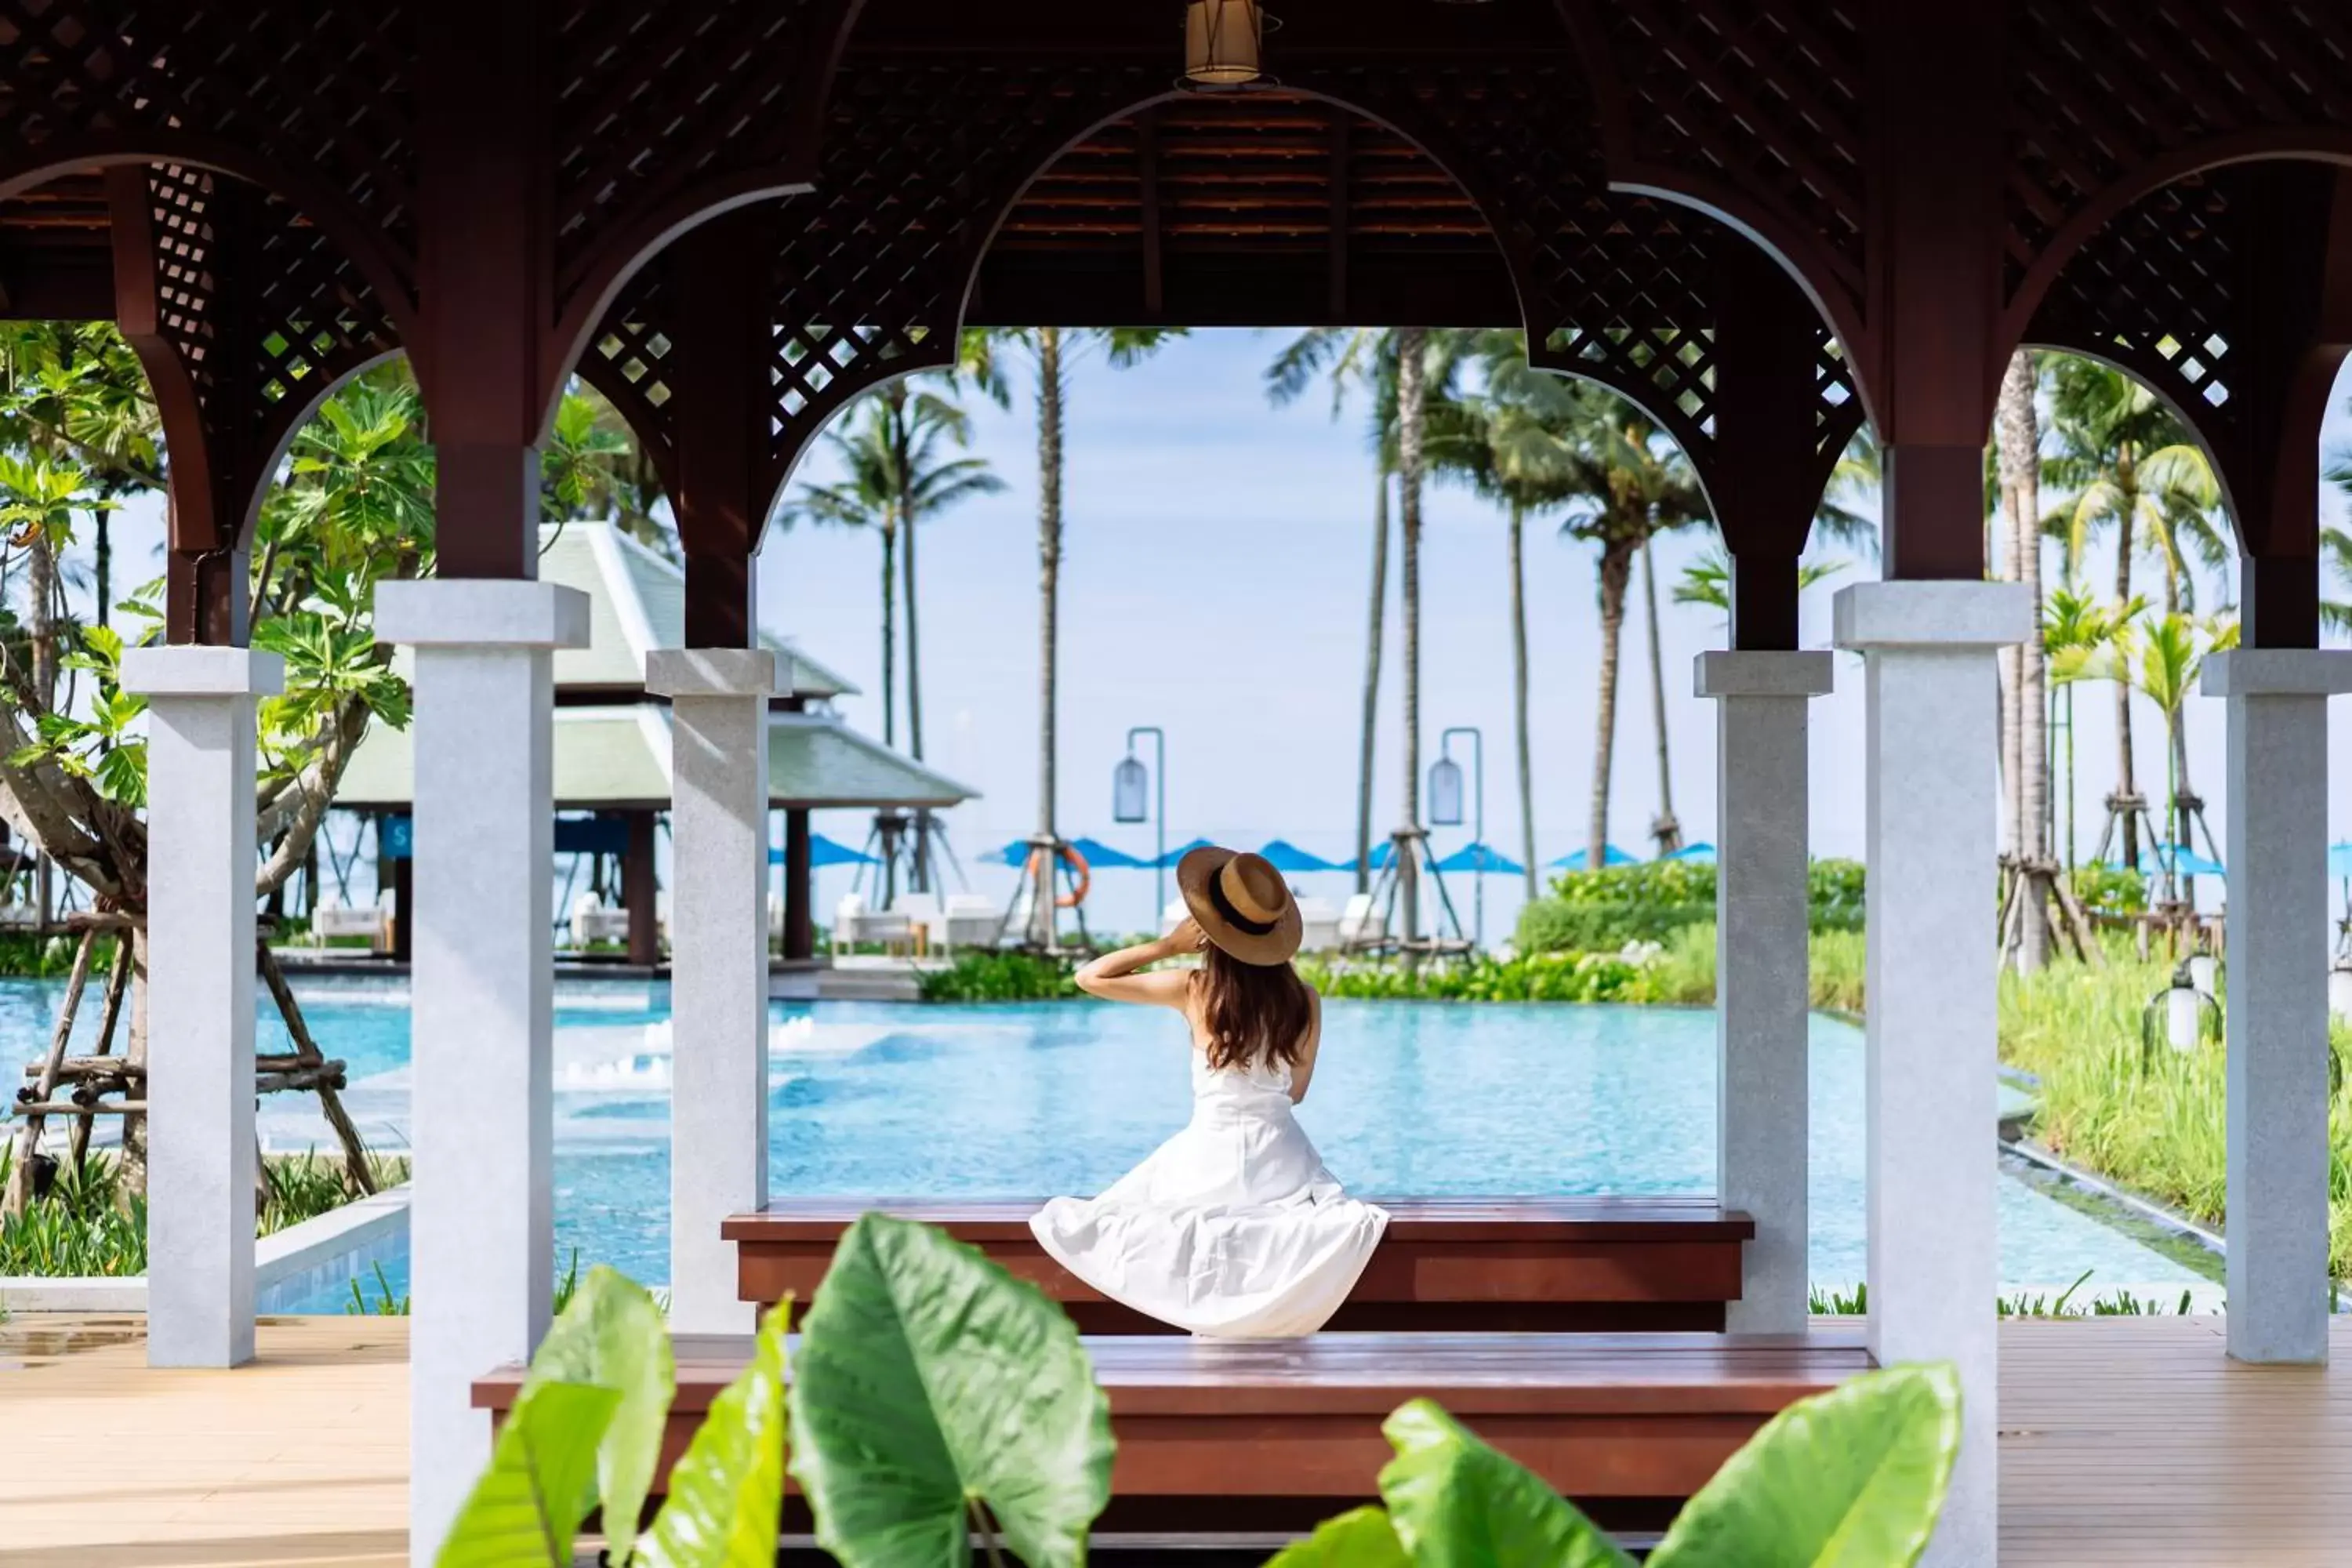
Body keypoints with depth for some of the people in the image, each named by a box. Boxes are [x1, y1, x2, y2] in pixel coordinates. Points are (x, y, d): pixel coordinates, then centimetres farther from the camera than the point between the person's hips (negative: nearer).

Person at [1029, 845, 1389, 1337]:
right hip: (1279, 1155, 2)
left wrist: (1168, 945, 2)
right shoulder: (1304, 1000, -2)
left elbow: (1090, 977, -1)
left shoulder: (1194, 989, -9)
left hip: (1210, 1157, -2)